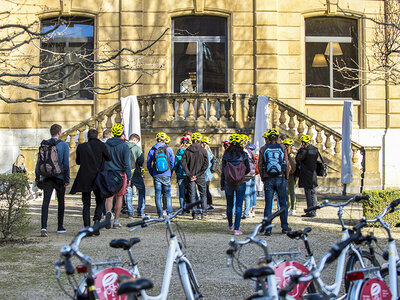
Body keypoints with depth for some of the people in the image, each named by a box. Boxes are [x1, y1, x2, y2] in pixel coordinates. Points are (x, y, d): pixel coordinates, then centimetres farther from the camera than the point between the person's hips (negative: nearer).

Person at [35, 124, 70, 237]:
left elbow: (39, 161, 4)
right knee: (61, 202, 12)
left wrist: (37, 177, 9)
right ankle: (60, 227, 18)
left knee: (46, 201, -6)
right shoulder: (64, 145, -4)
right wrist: (67, 179, -4)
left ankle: (44, 226, -21)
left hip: (47, 177, 2)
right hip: (60, 177, -2)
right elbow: (66, 163, -8)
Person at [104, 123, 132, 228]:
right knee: (119, 197, 9)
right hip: (120, 174, -2)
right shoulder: (124, 146, -6)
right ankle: (116, 221, 12)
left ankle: (108, 212, -28)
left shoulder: (106, 144, 5)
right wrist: (129, 178, -5)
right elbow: (126, 163, -9)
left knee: (109, 197, 3)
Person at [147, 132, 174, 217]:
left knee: (158, 194, 5)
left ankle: (160, 214, 3)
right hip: (166, 175, 0)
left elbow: (148, 164, 5)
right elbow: (172, 163, 3)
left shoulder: (152, 150, 1)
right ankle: (169, 212, 4)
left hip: (156, 176, 0)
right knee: (168, 194, 9)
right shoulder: (168, 149, -2)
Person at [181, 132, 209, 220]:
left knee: (192, 195, 7)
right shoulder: (203, 151, -5)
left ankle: (193, 214, 7)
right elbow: (206, 164, -11)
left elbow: (183, 163, -8)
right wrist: (198, 175, -10)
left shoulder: (187, 151, -1)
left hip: (190, 176, 1)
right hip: (201, 176, -1)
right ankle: (204, 213, 5)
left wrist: (190, 175, -8)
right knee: (203, 195, 10)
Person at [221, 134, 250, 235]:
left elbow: (223, 171, -1)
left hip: (228, 184, 1)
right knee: (239, 206, 1)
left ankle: (230, 225, 33)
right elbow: (248, 169, 3)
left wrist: (222, 184, 8)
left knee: (229, 205, 18)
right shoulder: (243, 154, -4)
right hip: (241, 184, -1)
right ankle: (236, 229, -5)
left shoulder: (226, 155, -3)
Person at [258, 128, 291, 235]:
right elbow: (287, 165, 1)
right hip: (280, 178, 0)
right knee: (283, 203, 12)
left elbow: (260, 166, 0)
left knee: (268, 205, 3)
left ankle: (267, 229, 0)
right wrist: (286, 177, 13)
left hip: (268, 179, 0)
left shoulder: (263, 149, 0)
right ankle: (284, 226, 17)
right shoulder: (282, 148, 1)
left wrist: (263, 178, 12)